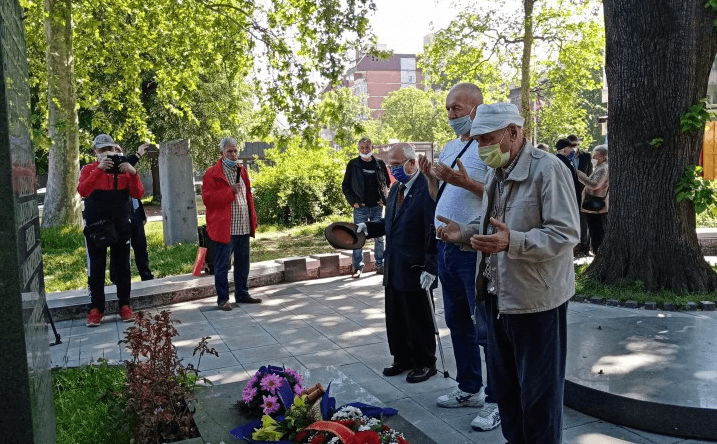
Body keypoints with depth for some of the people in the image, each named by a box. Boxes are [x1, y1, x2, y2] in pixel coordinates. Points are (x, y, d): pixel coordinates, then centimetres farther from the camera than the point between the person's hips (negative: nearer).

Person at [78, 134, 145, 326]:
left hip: (121, 225, 2)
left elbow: (138, 194, -4)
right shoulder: (89, 169, 2)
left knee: (123, 266, 5)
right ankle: (96, 309, 7)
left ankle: (125, 305, 14)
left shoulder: (123, 170, 6)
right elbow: (82, 191, -18)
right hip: (96, 226, -1)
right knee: (96, 268, 0)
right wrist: (99, 169, -28)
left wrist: (133, 173, -20)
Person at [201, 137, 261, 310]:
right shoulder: (212, 173, -6)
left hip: (243, 227, 7)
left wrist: (253, 220, 13)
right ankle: (222, 299, 9)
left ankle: (242, 294, 27)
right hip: (225, 228, -7)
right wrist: (230, 191, -18)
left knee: (243, 263, 15)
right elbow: (207, 198, -14)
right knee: (222, 265, 0)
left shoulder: (242, 171, 16)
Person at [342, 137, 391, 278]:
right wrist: (353, 201, -5)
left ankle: (380, 265, 18)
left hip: (377, 207, 2)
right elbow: (345, 186, 5)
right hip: (360, 208, -2)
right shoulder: (353, 164, 2)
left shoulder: (380, 164, 7)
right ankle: (358, 266, 9)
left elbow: (388, 183, 15)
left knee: (379, 237, 7)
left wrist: (384, 199, 2)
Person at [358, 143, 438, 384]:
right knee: (395, 317, 16)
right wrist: (368, 227, 3)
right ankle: (402, 359, 33)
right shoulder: (396, 189, 14)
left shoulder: (427, 188, -15)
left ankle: (425, 363, 23)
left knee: (418, 319, 6)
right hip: (393, 268, 8)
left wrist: (430, 267, -20)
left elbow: (434, 232, -18)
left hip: (415, 270, -8)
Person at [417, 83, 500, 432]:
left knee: (486, 327, -2)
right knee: (457, 322, 16)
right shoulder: (449, 147, 16)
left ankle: (497, 401, 10)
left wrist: (465, 182, -24)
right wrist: (430, 176, 2)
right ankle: (469, 389, 30)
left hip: (475, 249, -9)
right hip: (446, 246, 9)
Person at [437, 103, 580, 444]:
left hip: (535, 300, -8)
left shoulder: (547, 169, -15)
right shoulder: (496, 173, 12)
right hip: (497, 296, 9)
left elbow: (565, 233, -22)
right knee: (503, 384, 19)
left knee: (538, 390, 6)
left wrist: (512, 241, -34)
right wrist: (464, 233, 4)